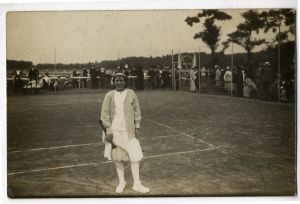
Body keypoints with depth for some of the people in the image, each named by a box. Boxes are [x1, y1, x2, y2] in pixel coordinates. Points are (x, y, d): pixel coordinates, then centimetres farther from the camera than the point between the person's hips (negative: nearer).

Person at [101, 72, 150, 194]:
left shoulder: (131, 94, 0)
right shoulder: (109, 95, -2)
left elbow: (136, 111, 5)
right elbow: (105, 114, -1)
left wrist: (137, 127, 0)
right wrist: (108, 131, -7)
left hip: (129, 130, 0)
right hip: (114, 131, 0)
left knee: (135, 156, -2)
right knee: (117, 157, 9)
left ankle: (136, 184, 9)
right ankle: (121, 182, 27)